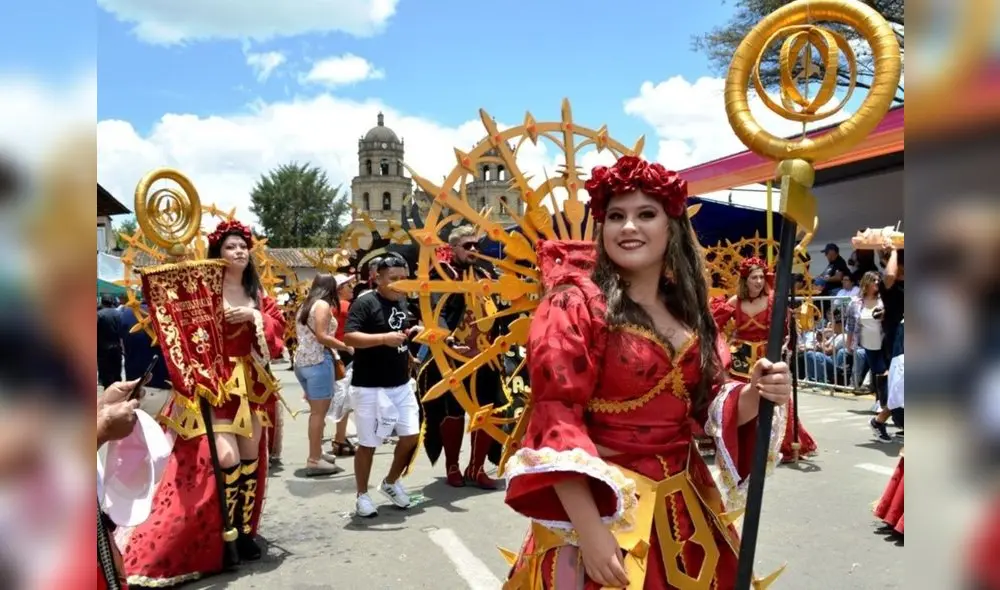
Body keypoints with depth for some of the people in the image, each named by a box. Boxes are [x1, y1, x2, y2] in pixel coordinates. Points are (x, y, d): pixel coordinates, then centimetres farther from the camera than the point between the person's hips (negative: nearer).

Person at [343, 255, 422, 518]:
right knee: (368, 443, 3)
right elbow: (349, 337, -23)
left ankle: (390, 482, 30)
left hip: (401, 384, 7)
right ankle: (362, 496, 20)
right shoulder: (365, 303, -13)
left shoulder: (402, 302, 11)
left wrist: (411, 333, 7)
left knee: (411, 435, 8)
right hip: (370, 387, -7)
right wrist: (384, 338, -30)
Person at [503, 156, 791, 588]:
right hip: (602, 505, -6)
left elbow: (705, 404, 11)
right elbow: (555, 421, -18)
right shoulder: (575, 304, -13)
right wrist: (589, 531, -23)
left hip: (685, 506, 7)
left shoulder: (688, 311, 6)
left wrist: (755, 394, -10)